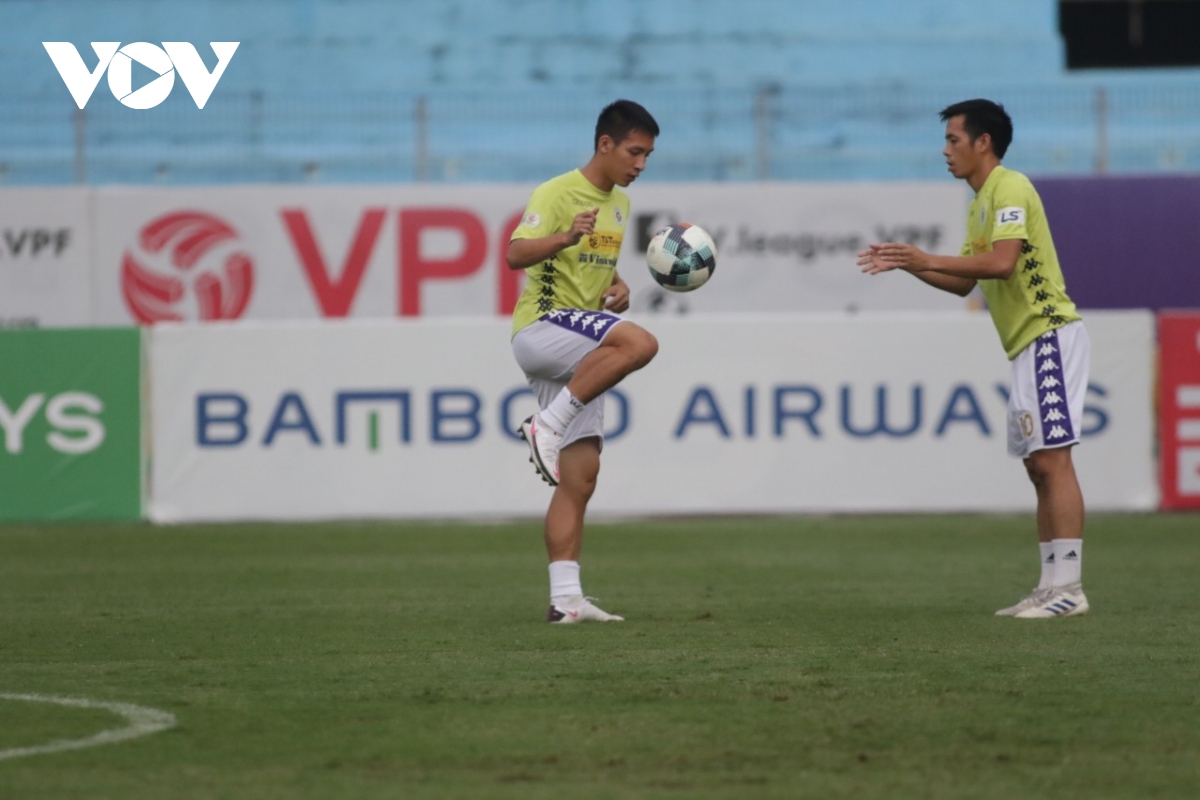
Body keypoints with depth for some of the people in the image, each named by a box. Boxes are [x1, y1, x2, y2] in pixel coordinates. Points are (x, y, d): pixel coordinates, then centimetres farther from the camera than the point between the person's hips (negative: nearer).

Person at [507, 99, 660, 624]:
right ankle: (547, 424, -26)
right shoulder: (557, 194, -9)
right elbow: (516, 254, -24)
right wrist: (566, 237, -42)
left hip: (578, 359, 9)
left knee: (580, 479, 2)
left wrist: (618, 287, 10)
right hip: (540, 328, -9)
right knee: (639, 343, -34)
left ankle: (565, 599, 1)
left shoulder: (619, 203, 17)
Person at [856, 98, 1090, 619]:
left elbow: (1001, 262, -24)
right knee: (1039, 466, 8)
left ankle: (1068, 589, -16)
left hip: (1049, 336, -10)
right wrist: (909, 265, 12)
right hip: (1027, 345, 10)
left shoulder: (1009, 189, -11)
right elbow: (964, 282, 23)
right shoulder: (979, 202, 20)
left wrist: (931, 259, -18)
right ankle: (1050, 588, 8)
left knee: (1051, 459, -13)